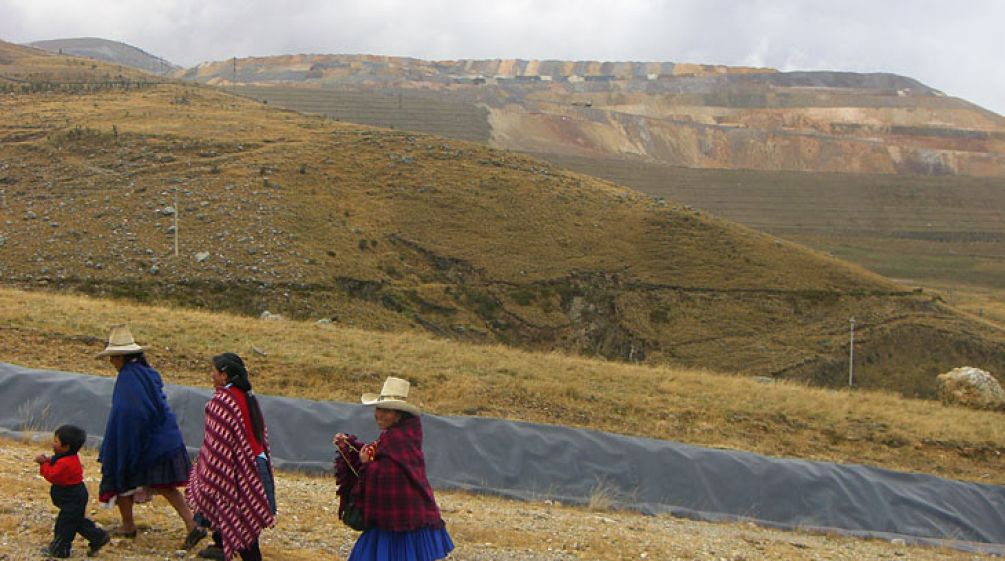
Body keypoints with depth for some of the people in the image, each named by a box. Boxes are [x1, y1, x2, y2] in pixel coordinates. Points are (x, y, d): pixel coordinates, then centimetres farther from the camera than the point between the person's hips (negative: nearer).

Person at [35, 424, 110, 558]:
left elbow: (52, 475, -25)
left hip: (73, 499, -11)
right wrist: (47, 461, -1)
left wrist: (44, 463, -15)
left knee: (64, 522, 2)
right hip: (75, 497, 11)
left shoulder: (65, 463, -29)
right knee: (78, 520, 20)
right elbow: (56, 469, 16)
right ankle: (98, 537, 25)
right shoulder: (70, 457, 5)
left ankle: (59, 549, 13)